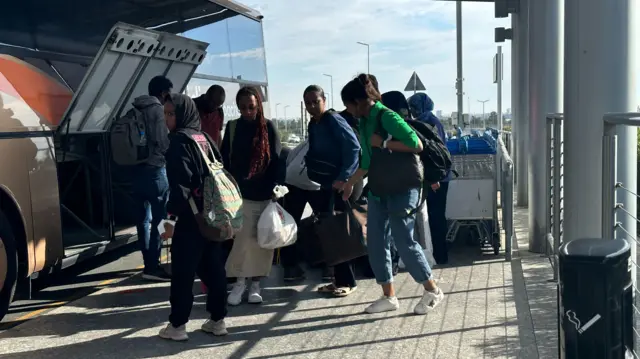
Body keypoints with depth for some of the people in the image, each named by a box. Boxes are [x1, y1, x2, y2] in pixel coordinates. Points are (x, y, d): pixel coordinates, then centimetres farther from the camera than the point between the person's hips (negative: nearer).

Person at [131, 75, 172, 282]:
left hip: (137, 169, 8)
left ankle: (149, 263, 18)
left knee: (143, 219, 10)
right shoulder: (157, 109, -8)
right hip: (155, 170, -8)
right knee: (159, 219, -4)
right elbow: (163, 142, -15)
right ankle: (152, 266, -4)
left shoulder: (135, 110, 14)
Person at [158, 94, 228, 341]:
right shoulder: (205, 139, 14)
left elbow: (181, 183, -20)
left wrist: (171, 217, -19)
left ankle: (177, 325, 7)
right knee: (214, 269, 11)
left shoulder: (180, 141, -11)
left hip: (190, 219, -8)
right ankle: (217, 320, 18)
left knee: (182, 272, 0)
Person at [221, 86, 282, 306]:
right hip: (239, 194, 0)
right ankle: (240, 281, 10)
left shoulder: (268, 128, 1)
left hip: (264, 194, 0)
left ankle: (255, 282, 16)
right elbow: (225, 160, 7)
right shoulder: (232, 127, 4)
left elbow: (276, 159, 0)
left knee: (260, 239, 5)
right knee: (242, 239, -3)